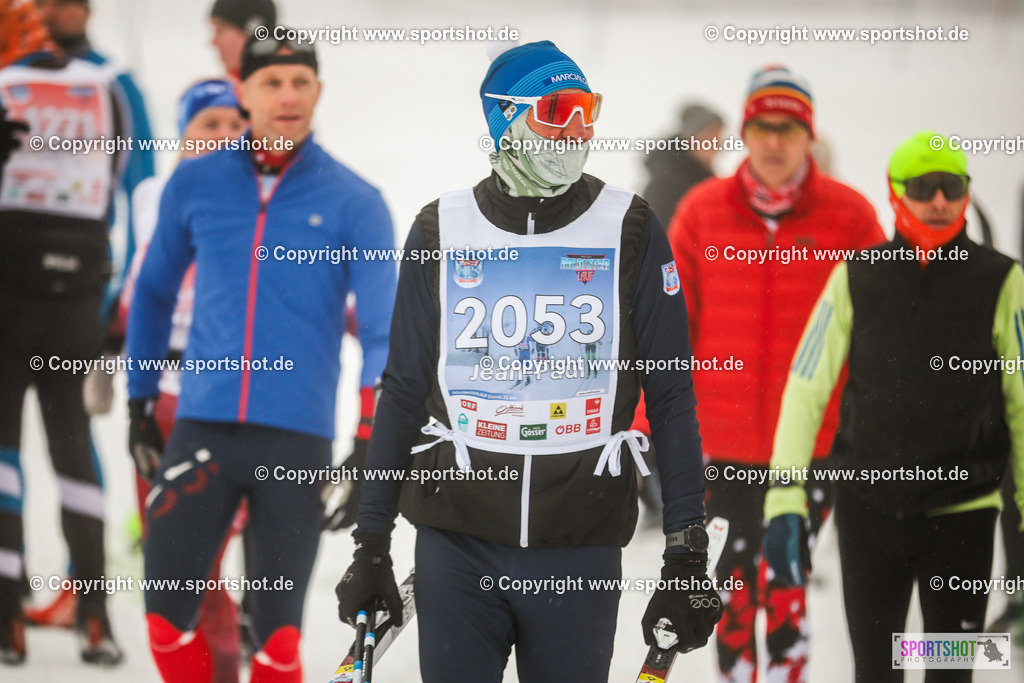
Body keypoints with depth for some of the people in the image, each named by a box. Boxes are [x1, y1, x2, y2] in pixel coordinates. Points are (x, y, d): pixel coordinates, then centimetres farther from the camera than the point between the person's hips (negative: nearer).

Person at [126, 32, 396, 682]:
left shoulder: (354, 203, -1)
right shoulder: (194, 184, 5)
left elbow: (382, 329, -4)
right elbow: (154, 292, 18)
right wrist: (140, 401, 19)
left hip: (299, 438, -1)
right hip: (203, 427, 2)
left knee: (277, 629, 2)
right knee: (167, 612, -3)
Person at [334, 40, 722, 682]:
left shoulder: (630, 230, 2)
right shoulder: (441, 231, 5)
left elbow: (672, 400, 2)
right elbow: (403, 393, 10)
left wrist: (688, 558, -5)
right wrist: (371, 548, 7)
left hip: (582, 547, -1)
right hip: (456, 544, 1)